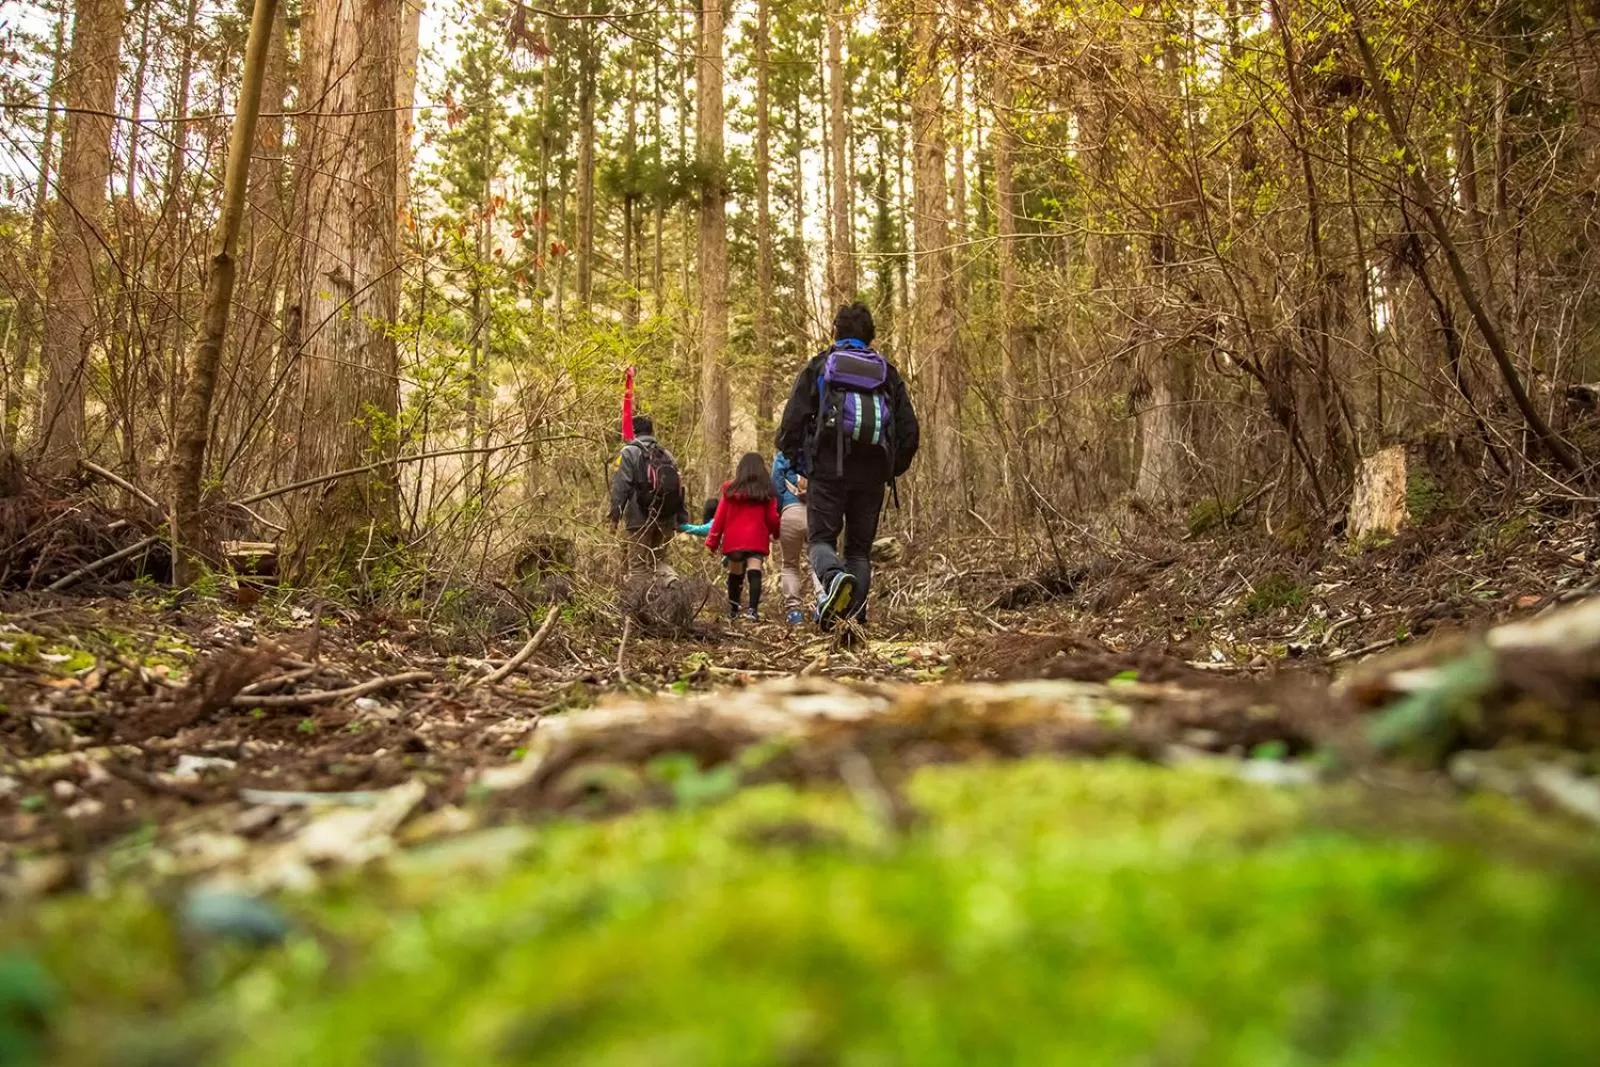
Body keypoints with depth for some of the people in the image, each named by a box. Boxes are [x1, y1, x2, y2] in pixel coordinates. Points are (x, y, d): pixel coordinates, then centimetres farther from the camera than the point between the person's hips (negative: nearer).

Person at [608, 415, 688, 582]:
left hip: (640, 518, -5)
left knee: (638, 565, 2)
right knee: (659, 557, 18)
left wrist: (615, 516, -7)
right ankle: (672, 579, -9)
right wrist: (682, 519, 13)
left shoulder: (629, 452, -1)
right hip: (666, 518, 5)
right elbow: (679, 488, 12)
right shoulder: (667, 455, 14)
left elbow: (620, 487, -9)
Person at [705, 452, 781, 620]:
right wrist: (776, 533, 28)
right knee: (754, 573, -10)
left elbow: (720, 517, 5)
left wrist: (712, 541, 9)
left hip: (733, 541, 1)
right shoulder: (767, 492, 5)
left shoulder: (730, 490, 5)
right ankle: (753, 610, -25)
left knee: (735, 575, 15)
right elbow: (772, 518, 8)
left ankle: (733, 611, 25)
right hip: (757, 540, -1)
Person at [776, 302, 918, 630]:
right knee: (860, 547, 11)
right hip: (872, 473, 3)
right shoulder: (887, 372, 16)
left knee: (821, 537, 3)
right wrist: (893, 469, 24)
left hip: (829, 467, -2)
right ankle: (854, 616, -1)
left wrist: (790, 452, 16)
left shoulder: (819, 365, 8)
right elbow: (909, 431, 12)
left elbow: (793, 417, -1)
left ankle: (833, 576, -30)